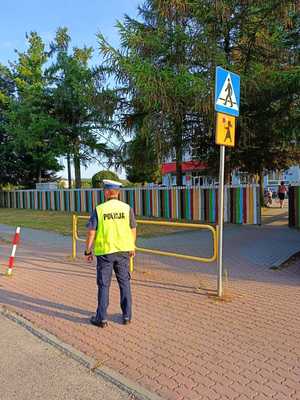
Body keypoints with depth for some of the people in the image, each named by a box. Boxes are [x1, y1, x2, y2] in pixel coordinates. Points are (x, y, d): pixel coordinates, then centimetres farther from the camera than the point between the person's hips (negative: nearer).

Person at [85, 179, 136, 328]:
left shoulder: (99, 209, -8)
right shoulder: (127, 208, -2)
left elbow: (91, 232, -8)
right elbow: (133, 230, 3)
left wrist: (88, 251, 3)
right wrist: (132, 248, 16)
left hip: (104, 252, -2)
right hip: (123, 251, 2)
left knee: (103, 285, 10)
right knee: (124, 283, 14)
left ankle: (101, 318, 18)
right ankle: (127, 316, 22)